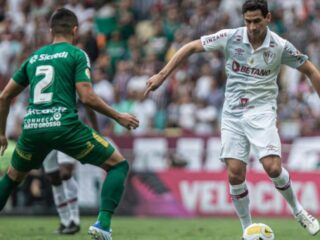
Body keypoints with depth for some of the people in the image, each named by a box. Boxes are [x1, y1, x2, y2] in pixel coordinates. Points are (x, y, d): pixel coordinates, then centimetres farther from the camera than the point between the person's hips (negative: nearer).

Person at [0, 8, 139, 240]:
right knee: (119, 165, 8)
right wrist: (118, 116, 6)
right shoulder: (76, 55, 5)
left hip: (32, 128, 5)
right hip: (64, 125, -5)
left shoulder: (34, 58, 20)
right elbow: (87, 97, -6)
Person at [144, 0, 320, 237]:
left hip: (261, 111, -2)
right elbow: (191, 47, 0)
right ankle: (248, 230, 9)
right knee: (235, 173, -6)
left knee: (273, 167, -19)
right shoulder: (230, 37, -7)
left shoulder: (280, 47, -9)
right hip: (232, 114, 2)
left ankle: (298, 210, 9)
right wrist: (162, 75, -5)